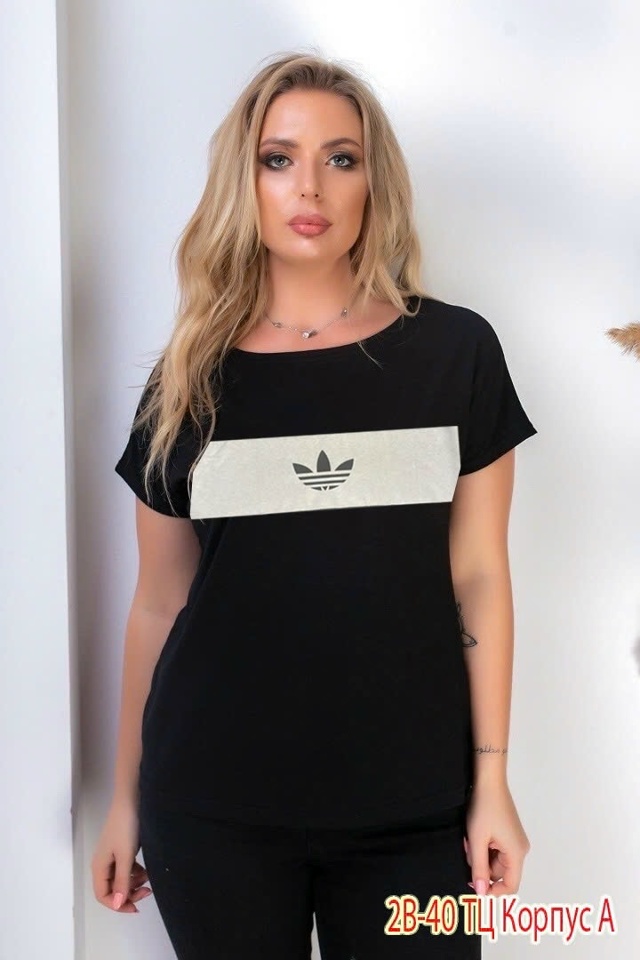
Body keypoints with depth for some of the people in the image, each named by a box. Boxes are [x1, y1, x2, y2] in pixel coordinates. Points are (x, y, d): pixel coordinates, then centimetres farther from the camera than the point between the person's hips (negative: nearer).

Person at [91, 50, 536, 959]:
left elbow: (478, 577, 1)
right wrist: (126, 794, 9)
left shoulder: (456, 350, -1)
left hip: (411, 804, 0)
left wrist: (491, 777, 0)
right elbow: (159, 604, 6)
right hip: (214, 804, 1)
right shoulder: (190, 377, 2)